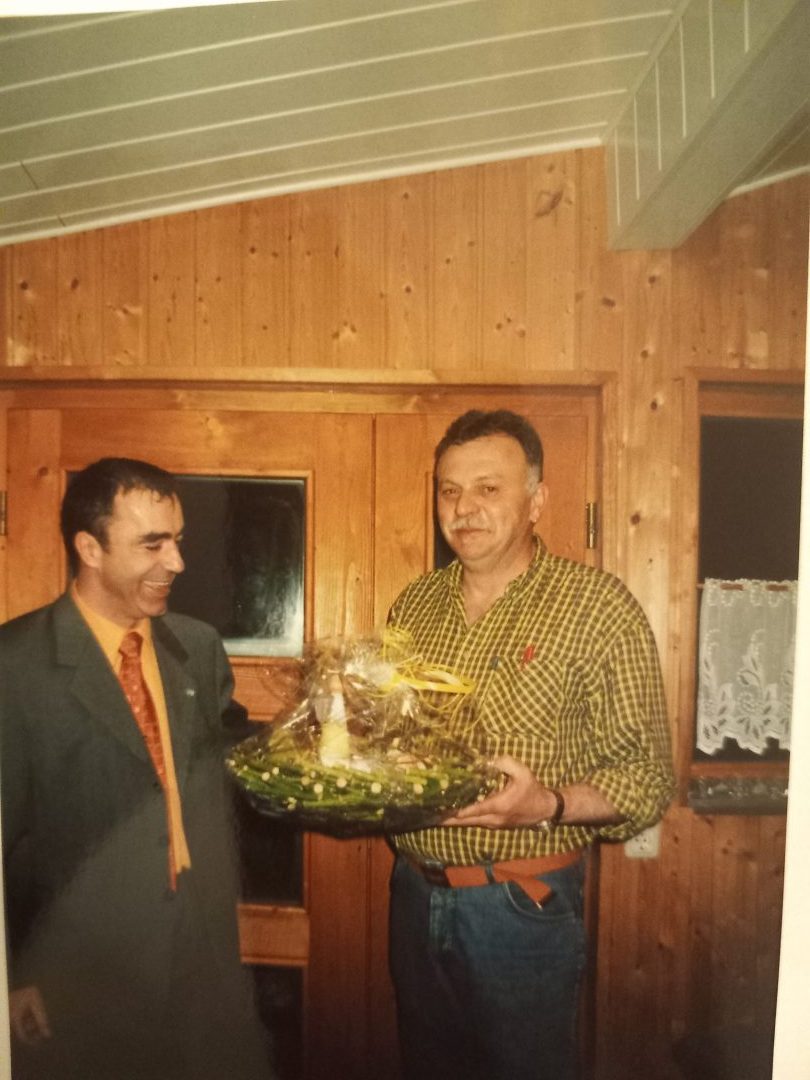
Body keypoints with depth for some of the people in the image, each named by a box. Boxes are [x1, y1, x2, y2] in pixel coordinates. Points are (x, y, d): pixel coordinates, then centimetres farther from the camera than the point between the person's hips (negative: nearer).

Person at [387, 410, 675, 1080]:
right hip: (415, 891, 5)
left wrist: (550, 804, -27)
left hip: (521, 904, -5)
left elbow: (648, 775, -12)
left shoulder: (598, 606, -12)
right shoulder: (413, 605, 4)